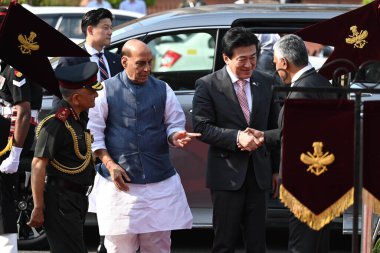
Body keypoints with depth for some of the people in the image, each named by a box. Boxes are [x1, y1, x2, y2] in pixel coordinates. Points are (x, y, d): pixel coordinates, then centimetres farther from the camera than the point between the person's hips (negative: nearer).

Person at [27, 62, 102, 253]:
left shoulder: (81, 117, 10)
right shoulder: (56, 123, -18)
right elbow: (38, 165, -20)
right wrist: (38, 209, -21)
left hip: (77, 200, 10)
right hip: (60, 201, -10)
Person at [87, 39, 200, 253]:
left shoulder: (163, 90, 7)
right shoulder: (106, 91, -1)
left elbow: (174, 125, 10)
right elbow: (94, 132, -1)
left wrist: (176, 137, -14)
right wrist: (109, 164, -11)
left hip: (160, 182, 2)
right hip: (120, 181, -2)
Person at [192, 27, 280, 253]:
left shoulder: (265, 82, 8)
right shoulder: (208, 85, -5)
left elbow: (274, 127, 14)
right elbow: (202, 127, -11)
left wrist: (276, 168, 14)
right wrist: (236, 138, -23)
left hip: (259, 173, 4)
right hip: (227, 174, -4)